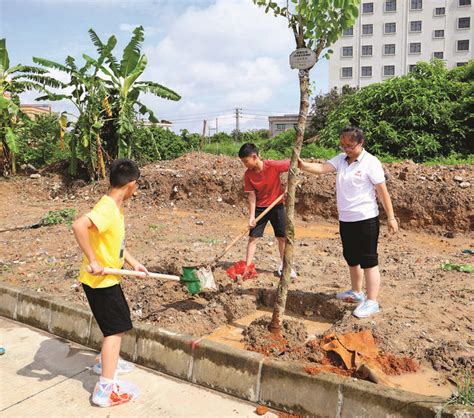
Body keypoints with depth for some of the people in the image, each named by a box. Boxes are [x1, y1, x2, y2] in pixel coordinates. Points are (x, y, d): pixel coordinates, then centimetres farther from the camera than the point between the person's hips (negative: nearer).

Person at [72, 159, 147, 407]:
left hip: (108, 278, 10)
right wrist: (92, 260, -36)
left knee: (117, 323, 25)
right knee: (116, 328, -3)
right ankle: (106, 389, 5)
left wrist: (133, 263, 14)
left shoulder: (116, 207, 5)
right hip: (100, 280, -10)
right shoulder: (107, 208, -25)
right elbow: (79, 225, -43)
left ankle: (106, 362, 45)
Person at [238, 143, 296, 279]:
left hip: (277, 206, -1)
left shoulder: (273, 166, -22)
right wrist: (251, 216, -15)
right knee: (253, 237, -3)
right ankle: (248, 267, 5)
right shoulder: (248, 174, -12)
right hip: (259, 207, 2)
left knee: (282, 237, 7)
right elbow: (251, 195, -10)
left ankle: (284, 265, 24)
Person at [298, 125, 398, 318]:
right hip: (345, 219, 7)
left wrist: (391, 217, -10)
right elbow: (322, 168, -8)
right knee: (352, 258, 20)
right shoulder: (341, 159, 6)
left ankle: (371, 301, 5)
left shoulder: (370, 162, -11)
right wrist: (303, 165, -27)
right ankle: (356, 292, 37)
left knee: (368, 261, -2)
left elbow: (382, 191, -10)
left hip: (365, 219, -7)